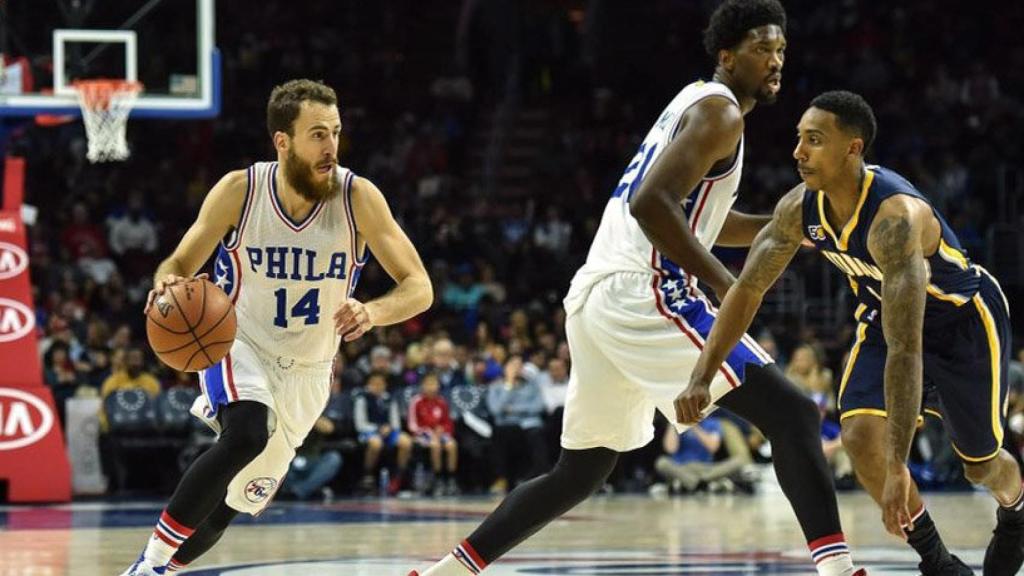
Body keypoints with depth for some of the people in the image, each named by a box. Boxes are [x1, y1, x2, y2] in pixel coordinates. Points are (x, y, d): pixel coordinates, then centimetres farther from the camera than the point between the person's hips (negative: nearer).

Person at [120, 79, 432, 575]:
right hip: (238, 344, -2)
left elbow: (419, 288, -17)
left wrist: (372, 312, -40)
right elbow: (179, 265, -7)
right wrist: (166, 286, -33)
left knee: (231, 504, 8)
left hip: (306, 370, 3)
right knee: (247, 434, -34)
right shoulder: (239, 191, -17)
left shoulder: (357, 197, -17)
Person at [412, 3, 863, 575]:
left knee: (578, 474, 21)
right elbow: (651, 204, -20)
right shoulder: (720, 111, -6)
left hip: (596, 301, 10)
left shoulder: (695, 103, 24)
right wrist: (726, 285, -18)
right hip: (641, 297, -10)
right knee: (794, 415, -13)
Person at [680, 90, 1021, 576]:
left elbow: (905, 348, -46)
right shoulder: (800, 209, -21)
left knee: (980, 464, 12)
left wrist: (898, 465, -49)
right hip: (884, 318, 5)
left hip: (964, 319, -5)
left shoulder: (894, 217, -42)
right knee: (860, 436, -19)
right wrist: (701, 378, -17)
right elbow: (747, 290, -7)